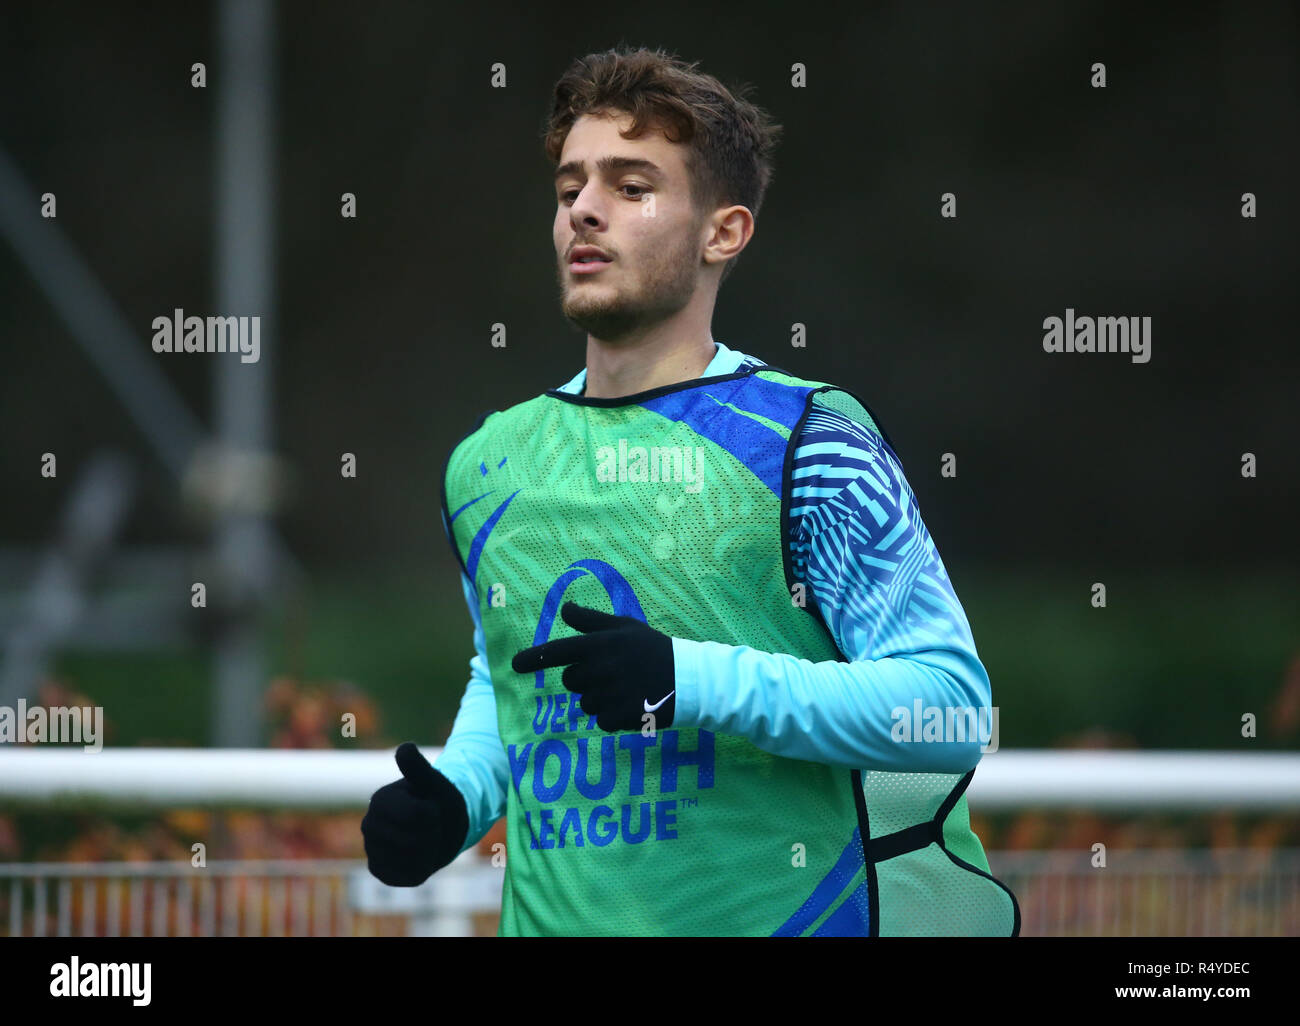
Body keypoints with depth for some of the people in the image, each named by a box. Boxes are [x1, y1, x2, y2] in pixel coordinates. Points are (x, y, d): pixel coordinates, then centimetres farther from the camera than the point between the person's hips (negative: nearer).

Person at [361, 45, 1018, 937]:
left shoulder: (809, 442, -10)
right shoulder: (487, 463, 8)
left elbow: (952, 710, -16)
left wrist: (693, 680, -25)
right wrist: (459, 796, 3)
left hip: (786, 913, -5)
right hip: (549, 916, 5)